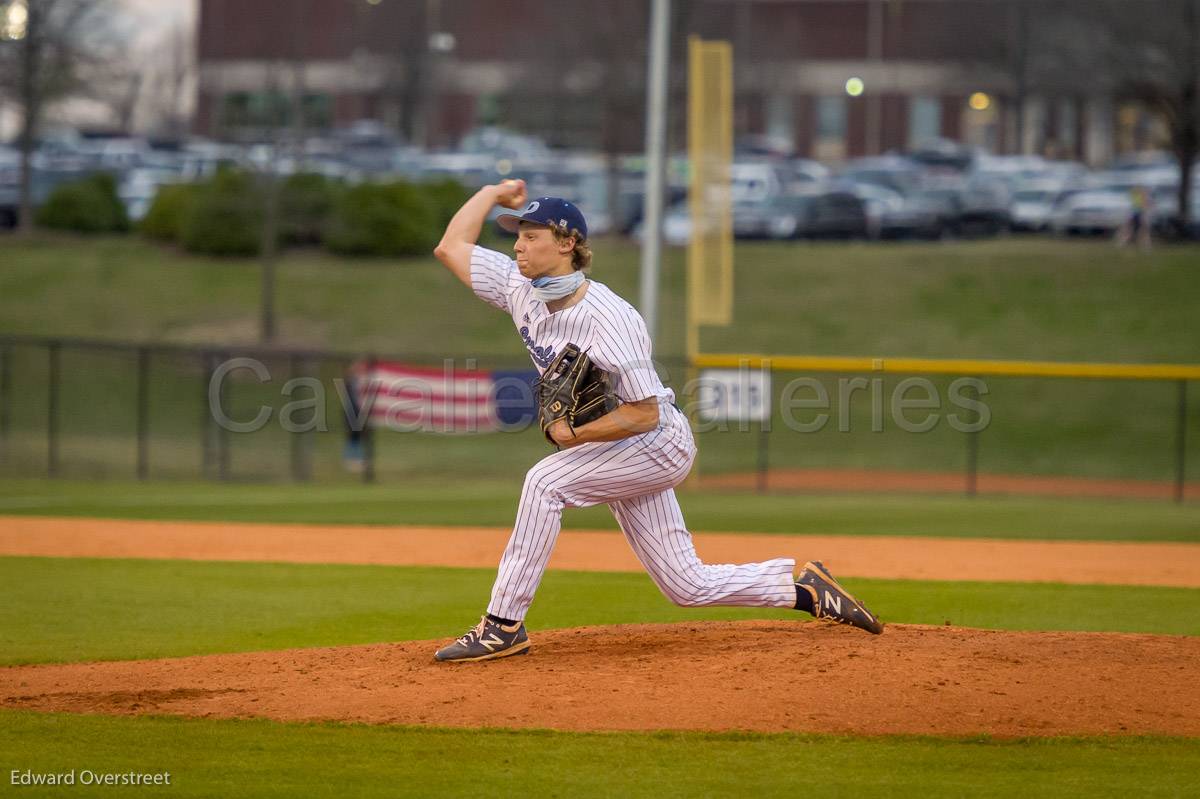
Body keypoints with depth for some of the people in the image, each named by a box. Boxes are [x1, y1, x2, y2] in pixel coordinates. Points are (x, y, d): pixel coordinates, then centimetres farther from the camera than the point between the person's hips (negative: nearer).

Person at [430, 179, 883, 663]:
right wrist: (494, 193, 4)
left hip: (659, 443, -9)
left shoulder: (607, 318, -28)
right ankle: (806, 588, 22)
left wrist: (573, 435, -28)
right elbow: (451, 246, 5)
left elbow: (644, 414, -28)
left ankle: (504, 626, -23)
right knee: (688, 586, 8)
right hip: (620, 456, 9)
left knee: (545, 482, -26)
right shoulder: (520, 290, -6)